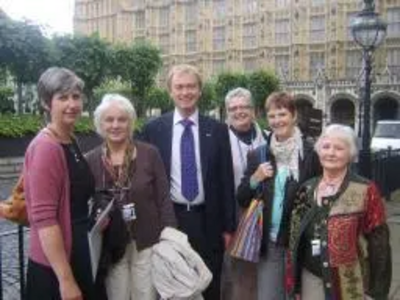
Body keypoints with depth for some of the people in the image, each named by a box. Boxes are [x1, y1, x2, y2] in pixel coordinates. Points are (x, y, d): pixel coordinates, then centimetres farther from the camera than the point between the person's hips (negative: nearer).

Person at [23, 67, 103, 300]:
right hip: (54, 268, -8)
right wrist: (66, 280, -22)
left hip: (81, 258, 9)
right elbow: (44, 219, -23)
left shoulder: (71, 141, 6)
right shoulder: (46, 148, -20)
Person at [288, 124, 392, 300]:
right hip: (310, 279, 4)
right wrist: (296, 286, 8)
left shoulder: (366, 191, -11)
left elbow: (379, 244, -11)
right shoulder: (307, 189, 4)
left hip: (348, 285, -4)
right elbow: (296, 238, 9)